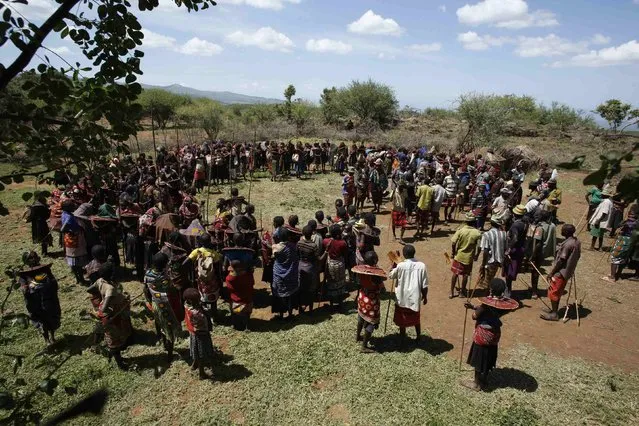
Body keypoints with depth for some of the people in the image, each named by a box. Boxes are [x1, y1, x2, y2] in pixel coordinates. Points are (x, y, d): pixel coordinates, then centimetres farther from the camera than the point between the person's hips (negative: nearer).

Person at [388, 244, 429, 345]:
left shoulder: (401, 265, -17)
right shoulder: (421, 266, -12)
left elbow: (391, 276, 0)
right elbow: (424, 285, -7)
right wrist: (425, 296, 8)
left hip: (402, 298, -2)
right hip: (415, 298, 2)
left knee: (402, 319, 16)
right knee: (416, 319, 23)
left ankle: (403, 340, 26)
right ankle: (418, 338, 35)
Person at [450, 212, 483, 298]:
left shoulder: (460, 230, -14)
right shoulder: (477, 232, -13)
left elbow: (453, 244, -14)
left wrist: (453, 253, 1)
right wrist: (476, 255, 5)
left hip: (458, 256, 0)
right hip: (469, 258, 0)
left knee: (455, 274, 12)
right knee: (465, 275, 16)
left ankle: (451, 292, 19)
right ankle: (462, 292, 29)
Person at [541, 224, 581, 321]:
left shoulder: (567, 244, -24)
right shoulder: (577, 242, 3)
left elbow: (560, 260, -22)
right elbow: (577, 257, 11)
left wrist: (551, 273, -15)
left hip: (561, 272, -9)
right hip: (568, 272, 9)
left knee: (553, 292, 2)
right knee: (557, 292, 20)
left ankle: (554, 314, 10)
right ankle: (554, 310, 31)